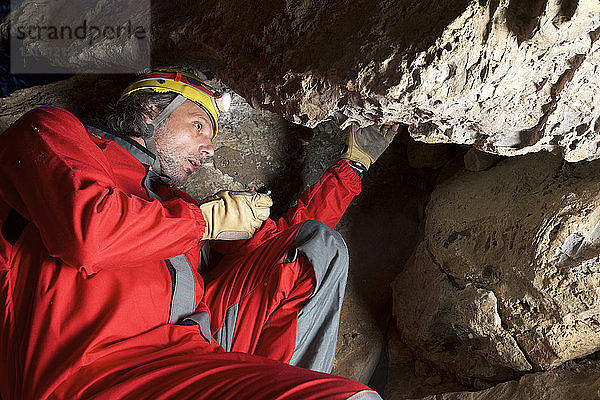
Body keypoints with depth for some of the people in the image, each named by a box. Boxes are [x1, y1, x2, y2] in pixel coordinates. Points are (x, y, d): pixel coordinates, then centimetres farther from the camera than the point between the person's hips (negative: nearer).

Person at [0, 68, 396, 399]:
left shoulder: (167, 199, 30)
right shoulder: (50, 129, 12)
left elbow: (274, 239, 36)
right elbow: (85, 232, -11)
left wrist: (354, 163, 42)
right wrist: (209, 218, 3)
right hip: (99, 365, -8)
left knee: (318, 241, 13)